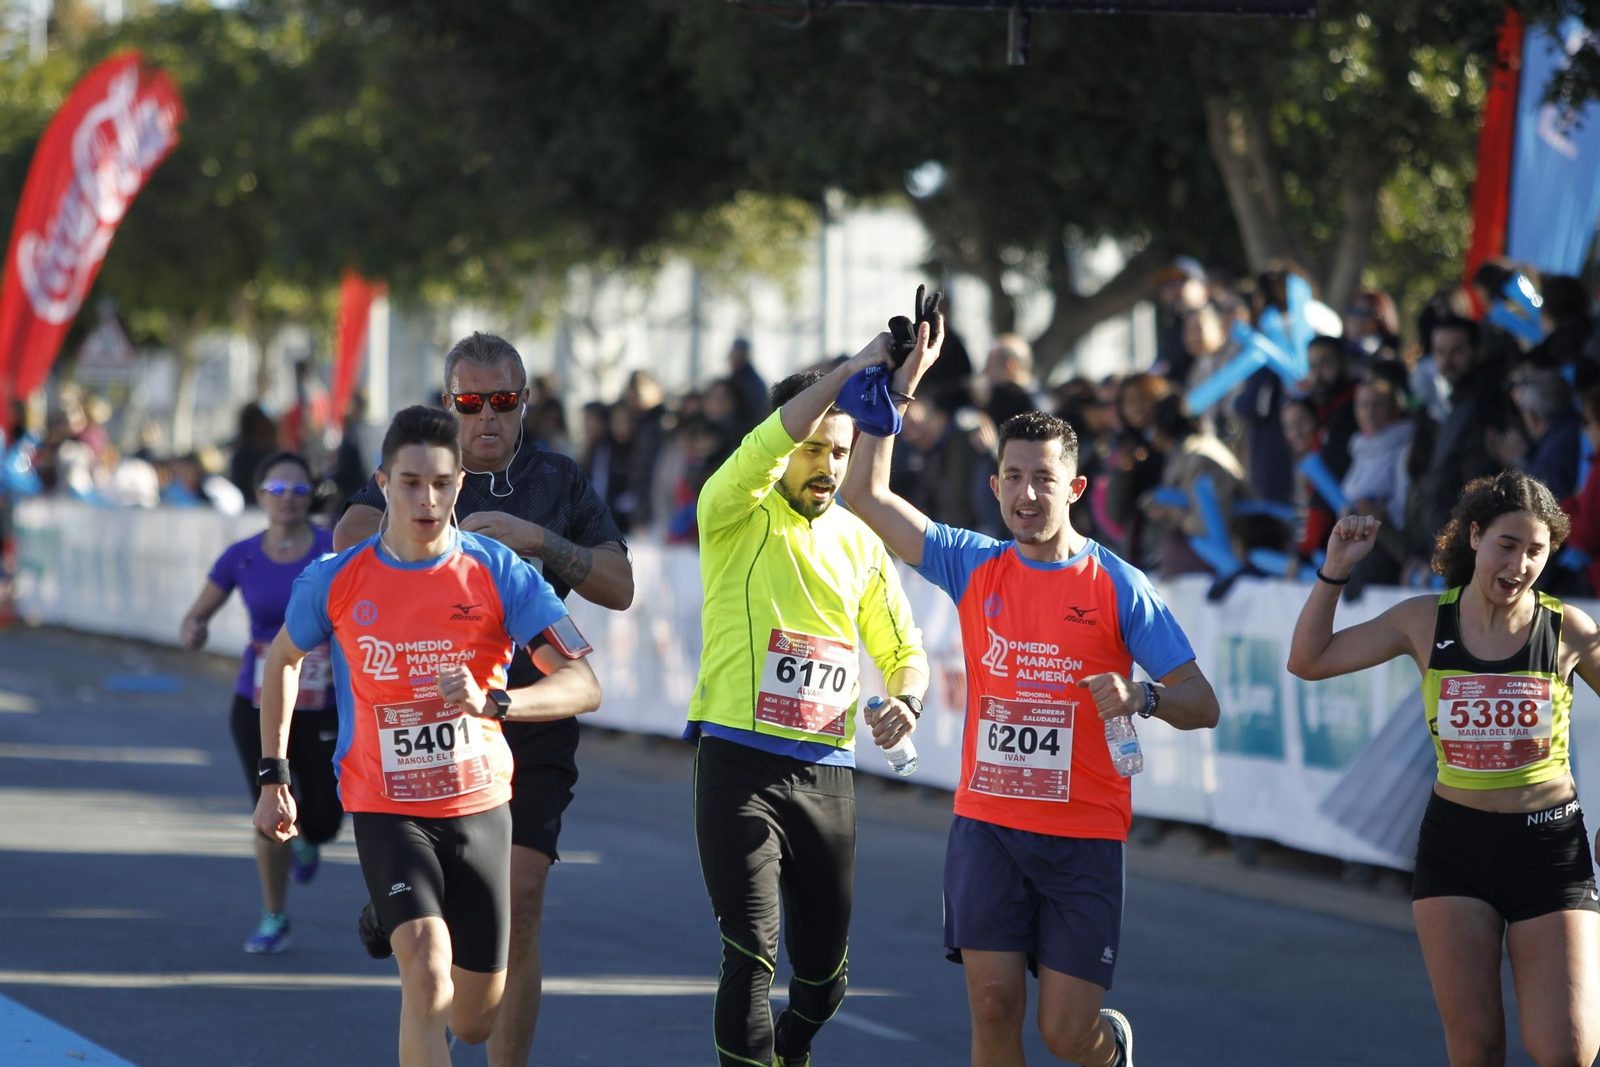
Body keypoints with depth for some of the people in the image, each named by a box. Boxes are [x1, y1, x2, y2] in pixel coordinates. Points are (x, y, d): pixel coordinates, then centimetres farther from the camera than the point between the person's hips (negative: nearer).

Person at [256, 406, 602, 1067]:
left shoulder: (500, 573, -10)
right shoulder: (335, 581, -6)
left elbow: (583, 686, -17)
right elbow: (283, 658, 15)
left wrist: (494, 702, -34)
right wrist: (272, 776, 13)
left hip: (479, 807, 1)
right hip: (385, 808, -1)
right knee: (427, 976, -26)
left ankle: (395, 922, 44)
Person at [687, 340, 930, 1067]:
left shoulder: (860, 543, 13)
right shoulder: (737, 515, -2)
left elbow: (903, 651, 17)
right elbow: (764, 449, -24)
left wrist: (904, 700, -6)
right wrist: (854, 368, -30)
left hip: (827, 772, 5)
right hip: (740, 763, -5)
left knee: (824, 973, 11)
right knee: (751, 959, -14)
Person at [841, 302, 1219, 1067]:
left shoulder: (1118, 587, -3)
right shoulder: (974, 567, 6)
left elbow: (1202, 705, -4)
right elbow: (866, 493, 5)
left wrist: (1142, 697, -25)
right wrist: (900, 386, 0)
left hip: (1084, 837, -2)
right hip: (986, 825, 2)